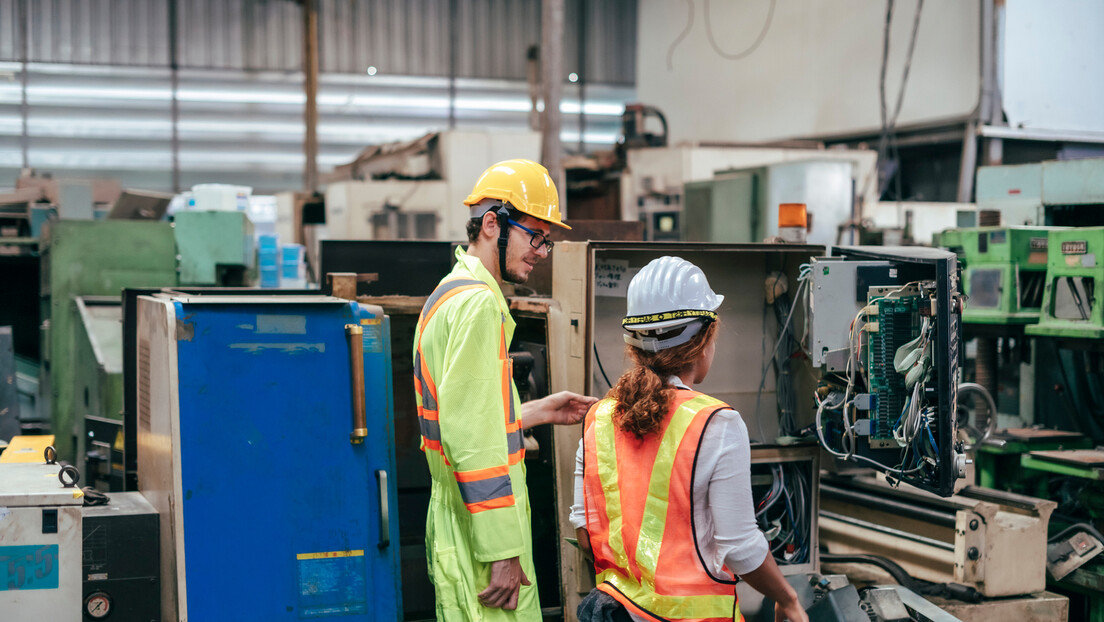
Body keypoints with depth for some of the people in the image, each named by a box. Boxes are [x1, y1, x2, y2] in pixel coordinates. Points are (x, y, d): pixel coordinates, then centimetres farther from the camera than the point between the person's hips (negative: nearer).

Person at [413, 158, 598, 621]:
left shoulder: (449, 295, 17)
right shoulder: (478, 303, -16)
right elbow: (470, 438, -23)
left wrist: (538, 412, 21)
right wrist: (503, 553, -22)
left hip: (454, 526, 10)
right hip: (483, 535, -10)